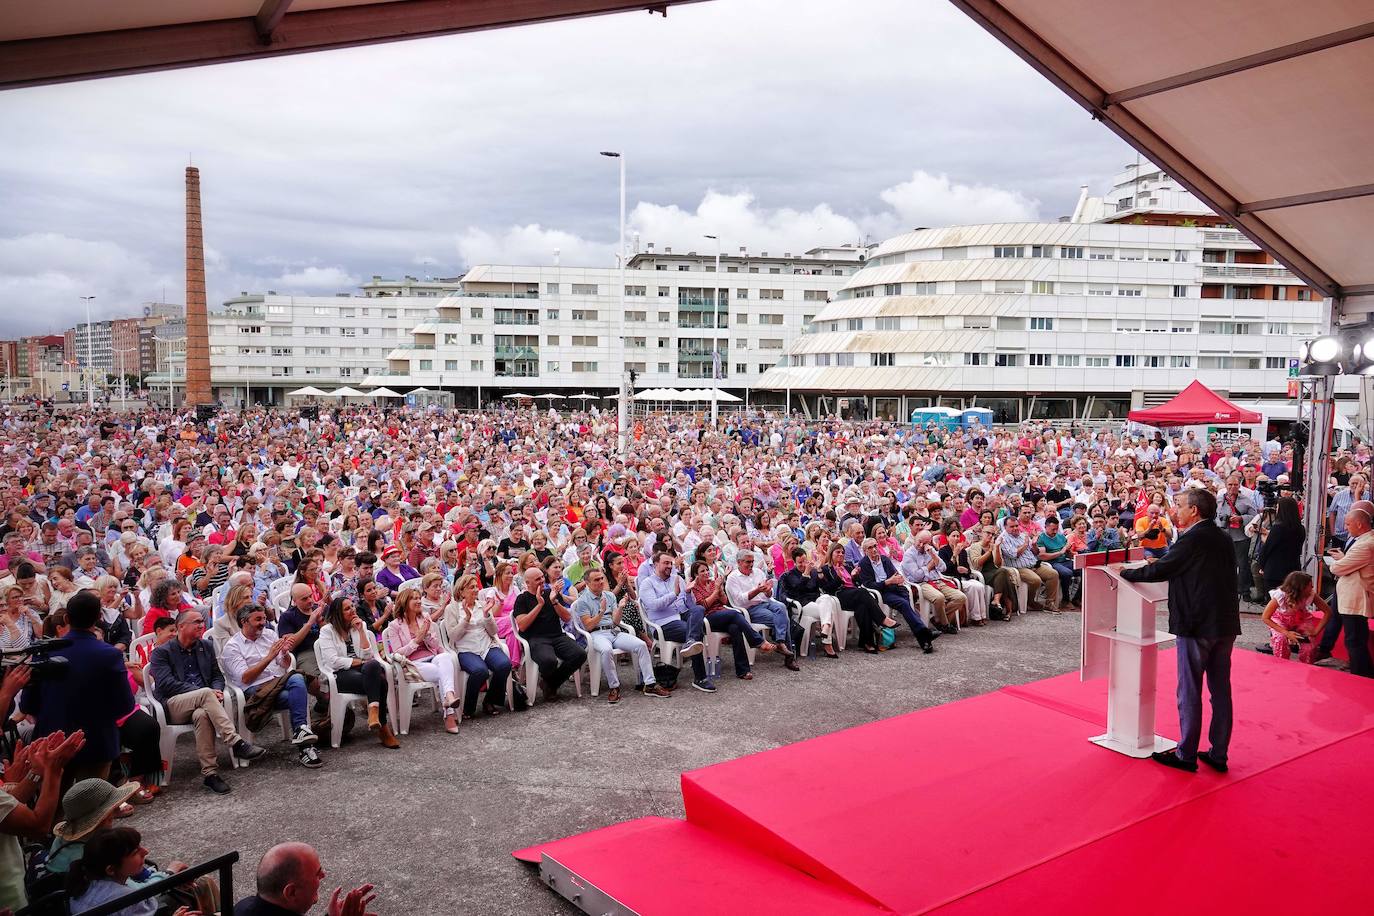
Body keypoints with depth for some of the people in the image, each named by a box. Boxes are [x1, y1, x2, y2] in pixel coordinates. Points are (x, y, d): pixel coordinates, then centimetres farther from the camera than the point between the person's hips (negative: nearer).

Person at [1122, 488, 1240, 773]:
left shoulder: (1193, 539, -15)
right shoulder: (1224, 538, 10)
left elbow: (1159, 571, -13)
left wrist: (1124, 572, 1)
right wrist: (1160, 564, 17)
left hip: (1197, 625, -8)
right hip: (1226, 624, 8)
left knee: (1190, 691, 1)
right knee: (1221, 690, 12)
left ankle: (1186, 754, 9)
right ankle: (1218, 754, 20)